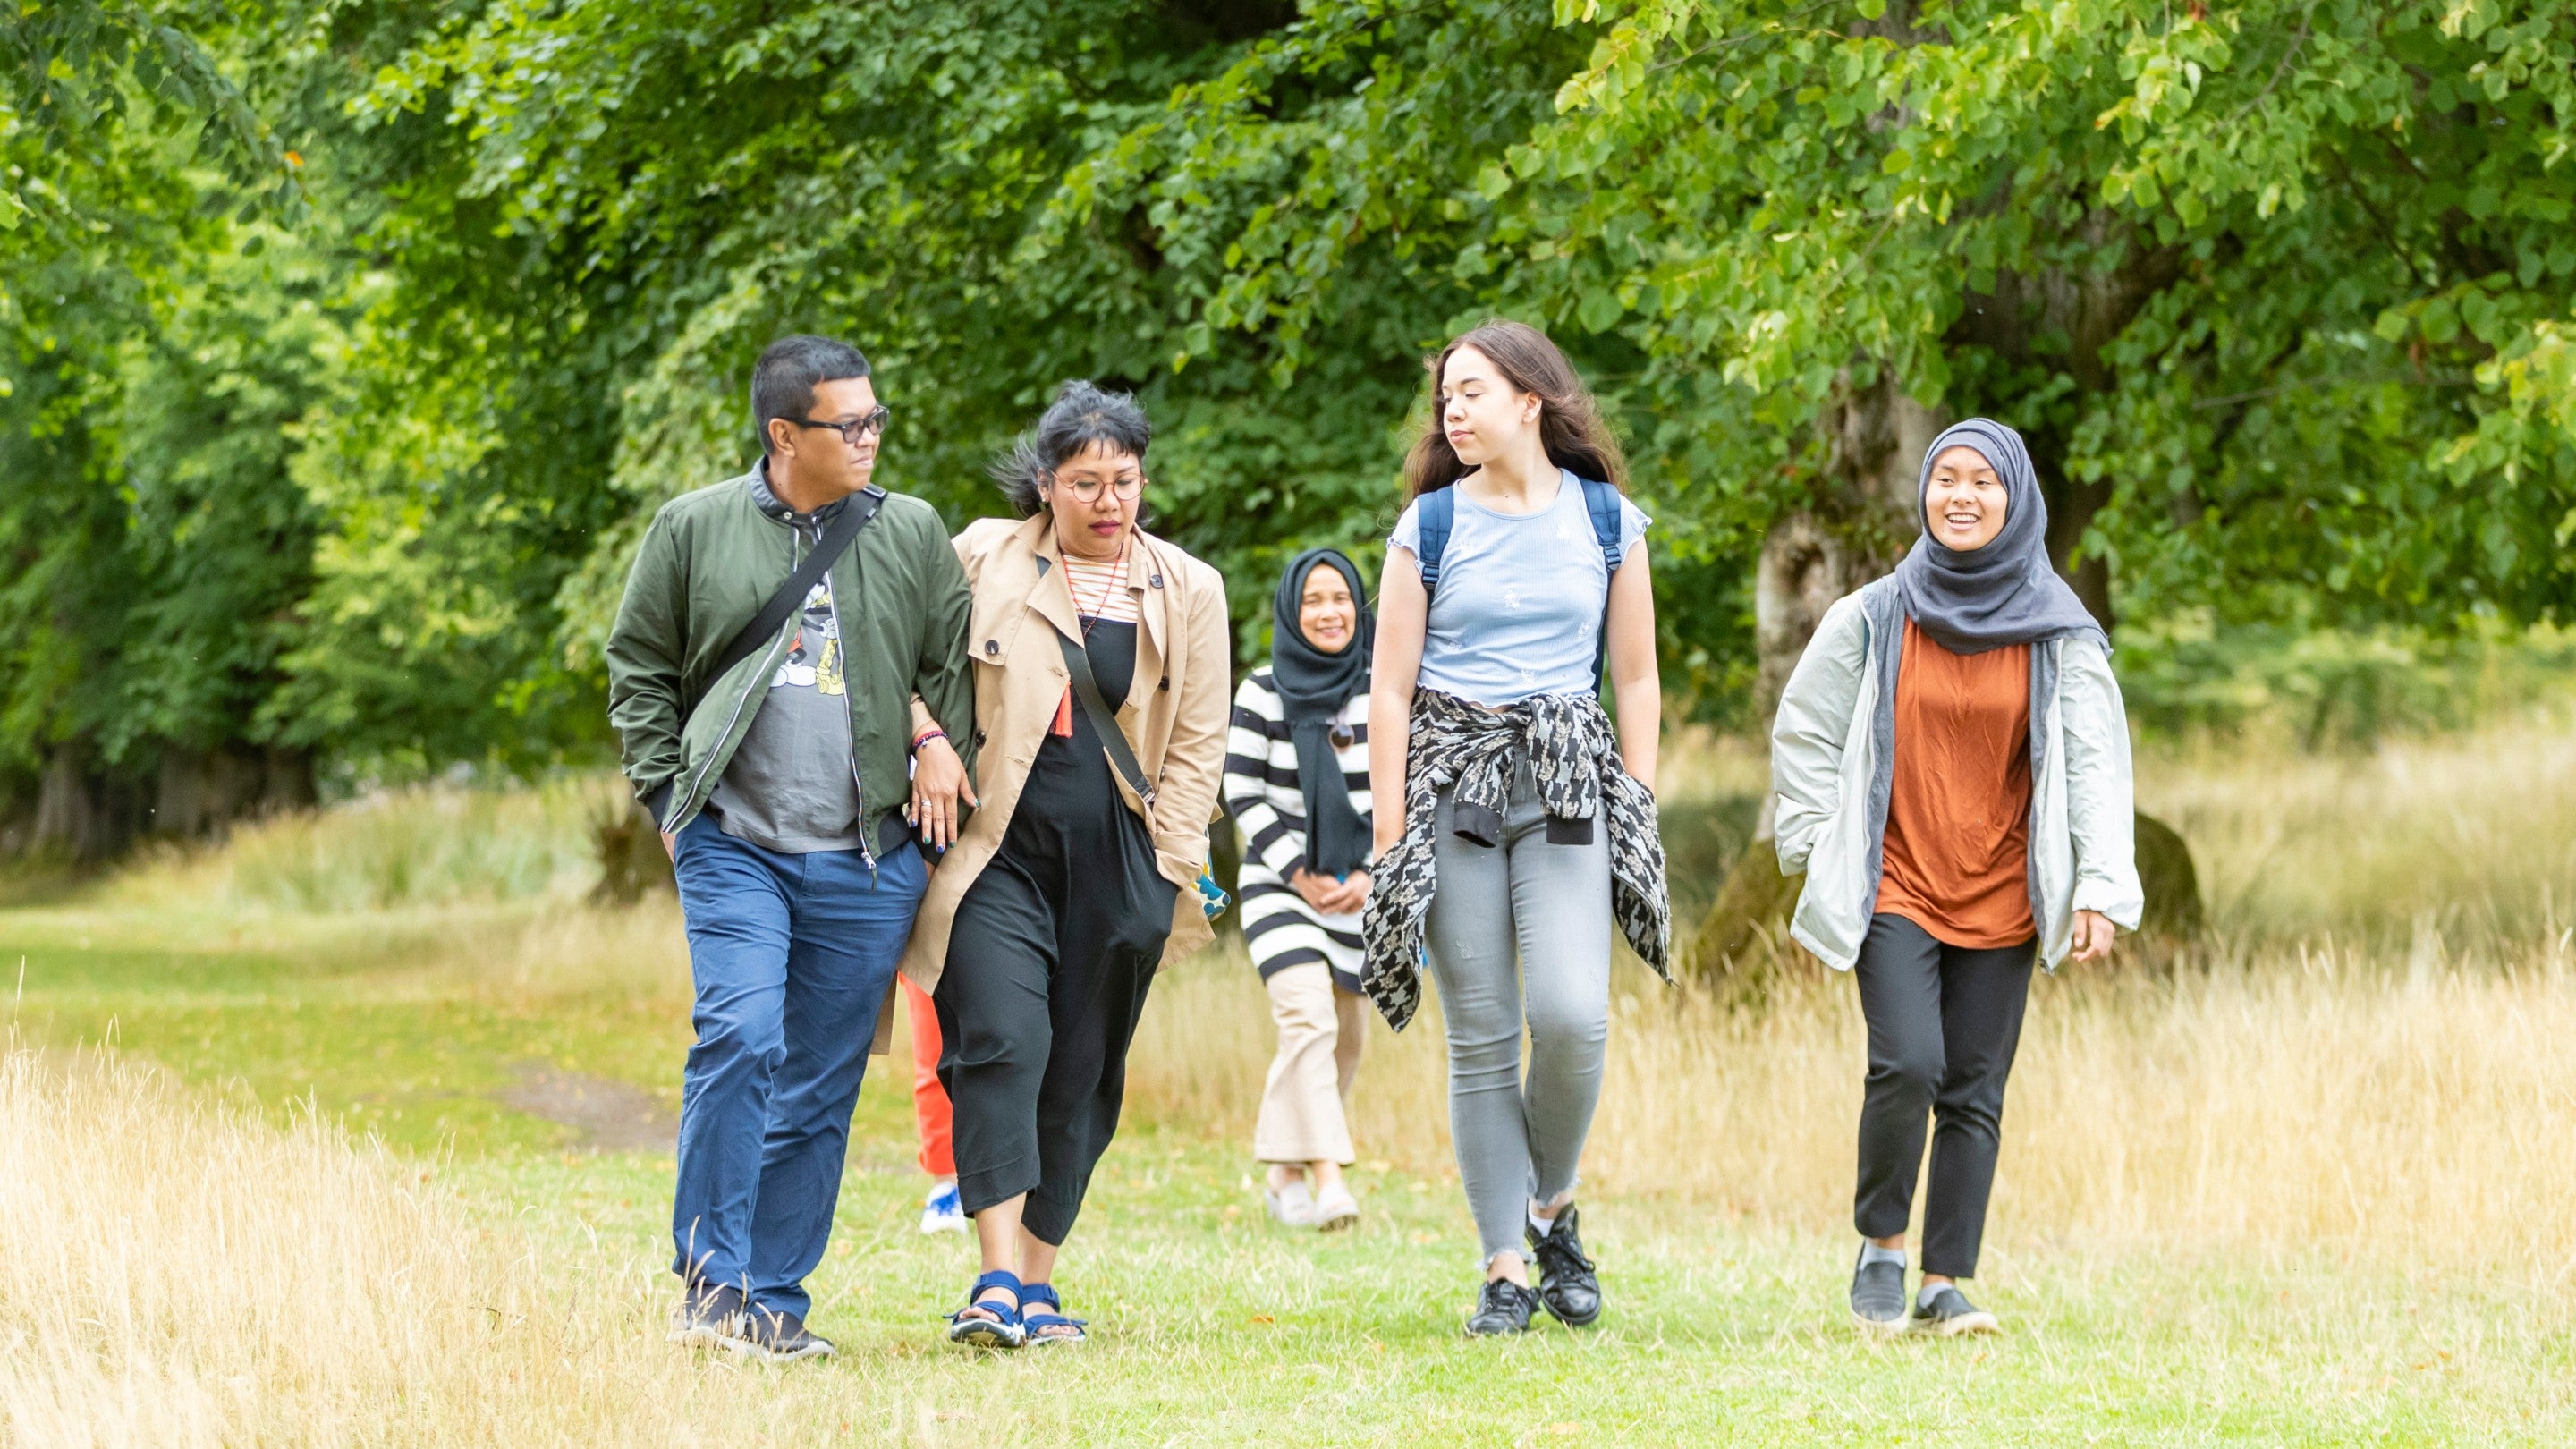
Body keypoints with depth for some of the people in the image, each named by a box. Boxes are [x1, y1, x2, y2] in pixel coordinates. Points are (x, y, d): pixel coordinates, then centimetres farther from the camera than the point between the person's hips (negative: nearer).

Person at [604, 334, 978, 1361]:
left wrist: (944, 762, 1)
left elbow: (953, 666, 15)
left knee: (823, 1081, 4)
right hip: (735, 843, -2)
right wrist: (668, 796, 2)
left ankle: (774, 1298, 12)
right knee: (741, 1037, -19)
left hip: (866, 858, 2)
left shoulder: (912, 533, 8)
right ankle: (710, 1286, -11)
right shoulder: (695, 528, 3)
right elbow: (638, 666, 10)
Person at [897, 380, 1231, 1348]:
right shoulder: (981, 560, 4)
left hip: (1118, 863, 3)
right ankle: (997, 1282, -22)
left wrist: (1171, 867, 3)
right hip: (997, 849, -3)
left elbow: (1197, 740, 11)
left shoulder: (1186, 591, 10)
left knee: (1081, 1074, 4)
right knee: (1003, 1040, -18)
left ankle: (1037, 1282, 13)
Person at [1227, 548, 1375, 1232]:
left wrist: (1370, 875, -6)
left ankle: (1283, 1172, 24)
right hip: (1280, 882, -3)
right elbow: (1242, 794, -4)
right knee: (1309, 1019, -20)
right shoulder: (1263, 692, -3)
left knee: (1343, 1039, 7)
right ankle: (1328, 1178, -29)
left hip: (1361, 887, 3)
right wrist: (1298, 873, -10)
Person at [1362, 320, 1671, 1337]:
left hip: (1568, 782, 0)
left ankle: (1553, 1205, 9)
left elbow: (1637, 680, 11)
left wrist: (1638, 805, 5)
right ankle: (1504, 1270, 5)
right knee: (1480, 1040, -1)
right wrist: (1389, 830, -2)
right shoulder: (1430, 526, 4)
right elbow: (1389, 690, 3)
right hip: (1453, 783, 0)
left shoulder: (1608, 520, 6)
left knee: (1570, 1015, -17)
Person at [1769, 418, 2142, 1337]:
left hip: (2001, 899, 1)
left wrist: (2102, 889, -9)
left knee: (1974, 1094, 0)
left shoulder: (2057, 631, 2)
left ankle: (1946, 1285, 9)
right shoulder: (1874, 619, 1)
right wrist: (1818, 860, 2)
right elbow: (1804, 736, 9)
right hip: (1894, 889, -1)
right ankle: (1880, 1248, 2)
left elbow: (2097, 761, 0)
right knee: (1908, 1065, -18)